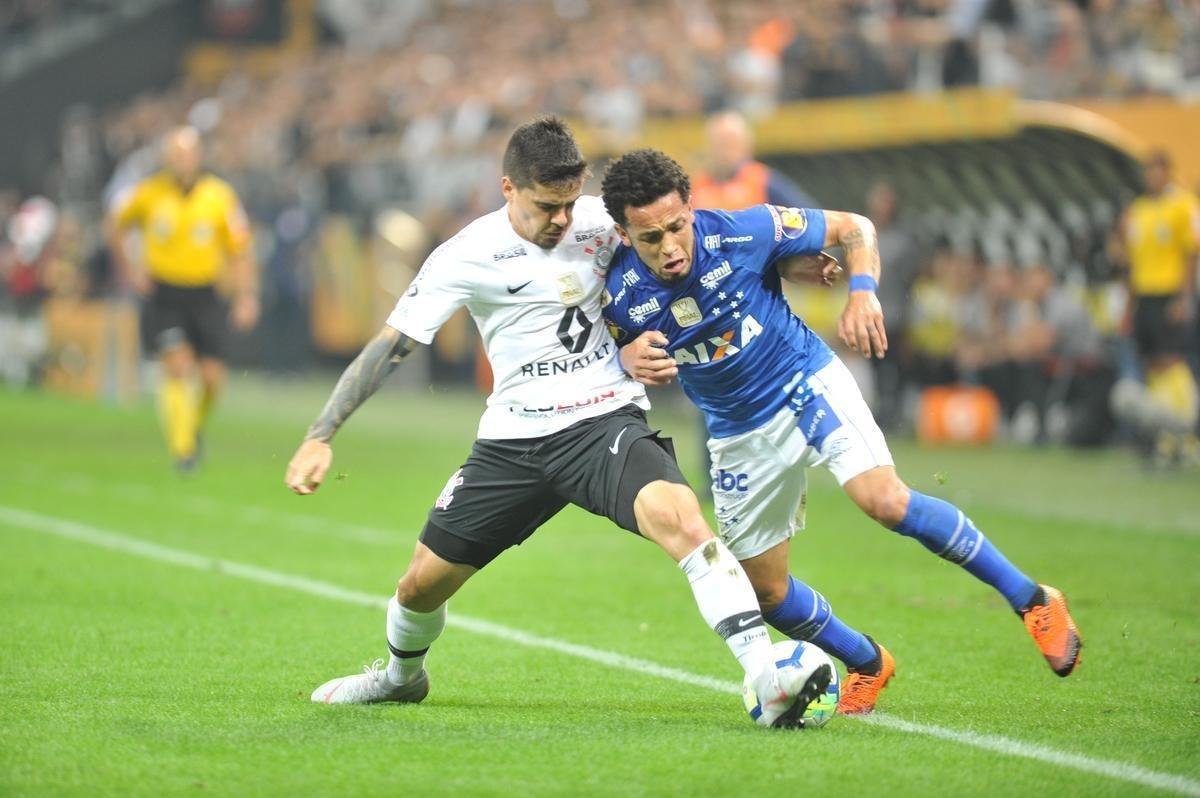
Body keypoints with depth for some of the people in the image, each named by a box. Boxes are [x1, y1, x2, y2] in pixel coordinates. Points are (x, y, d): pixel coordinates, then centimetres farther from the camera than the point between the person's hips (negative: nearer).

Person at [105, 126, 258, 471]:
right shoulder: (149, 193, -4)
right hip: (163, 295, -1)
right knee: (178, 367, -16)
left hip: (205, 296, 1)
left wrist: (247, 296, -5)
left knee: (212, 376, -1)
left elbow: (241, 250, 3)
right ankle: (182, 447, -10)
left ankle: (195, 426, 30)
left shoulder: (220, 196, -3)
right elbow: (114, 226, 14)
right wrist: (128, 268, 4)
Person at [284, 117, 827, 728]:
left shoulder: (602, 223, -3)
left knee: (679, 518, -31)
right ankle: (401, 675, 45)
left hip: (605, 423, -1)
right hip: (514, 441, 1)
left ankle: (768, 684, -38)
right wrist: (320, 436, -10)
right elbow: (389, 346, -4)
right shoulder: (467, 257, -7)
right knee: (422, 584, 8)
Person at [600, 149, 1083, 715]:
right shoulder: (617, 292, -20)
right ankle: (867, 664, 35)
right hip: (739, 434, 3)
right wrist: (628, 359, -25)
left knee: (885, 501, -28)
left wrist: (863, 292, -27)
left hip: (810, 387, -3)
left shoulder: (744, 232, -23)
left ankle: (1032, 600, -13)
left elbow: (852, 227, -8)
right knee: (767, 594, 6)